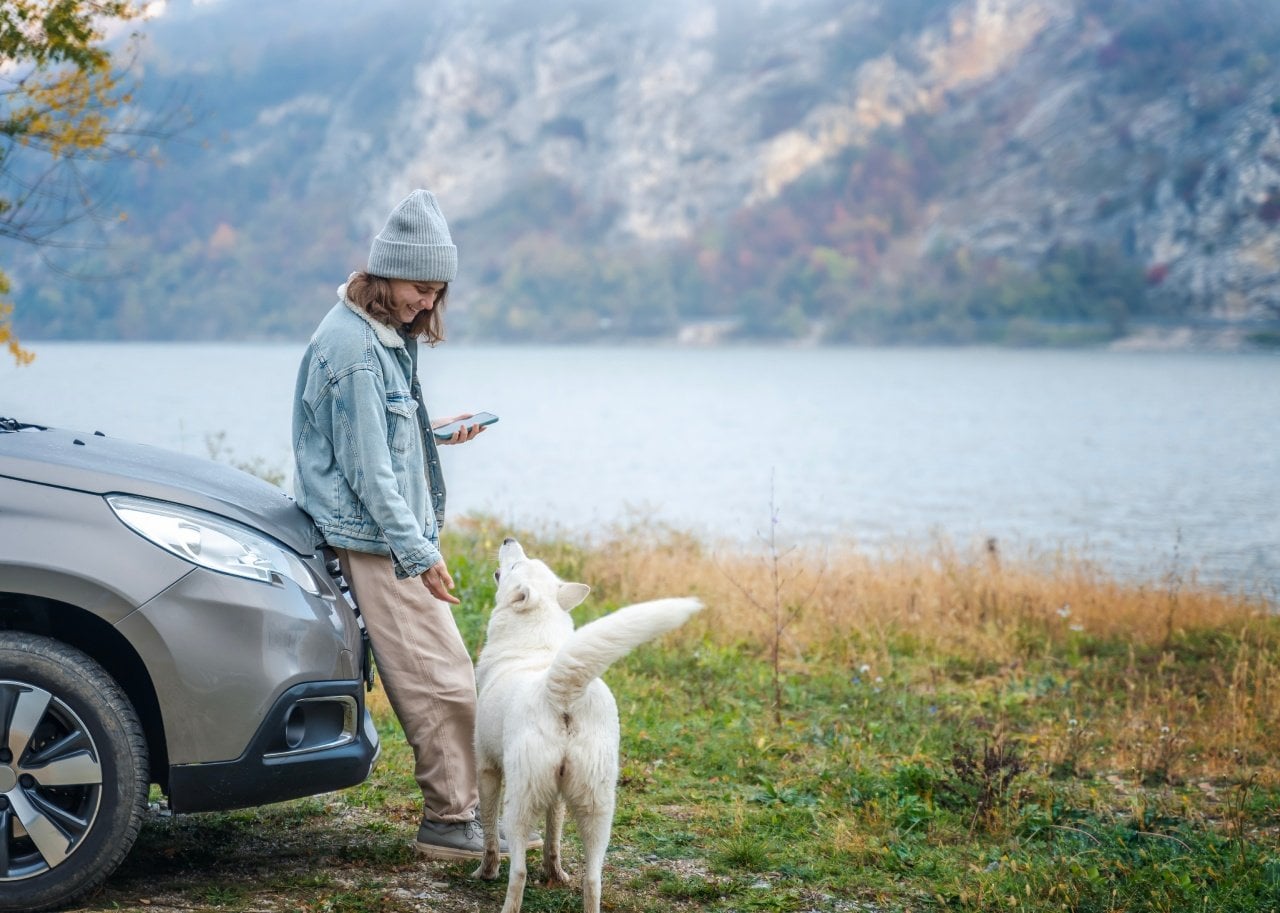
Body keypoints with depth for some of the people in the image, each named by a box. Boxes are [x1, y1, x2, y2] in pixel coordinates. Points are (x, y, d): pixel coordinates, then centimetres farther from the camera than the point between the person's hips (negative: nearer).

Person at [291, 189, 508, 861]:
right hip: (377, 543, -10)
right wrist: (419, 554, -17)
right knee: (443, 680, -9)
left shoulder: (384, 336, 14)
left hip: (397, 539, 10)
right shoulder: (353, 349, -17)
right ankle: (452, 824, -2)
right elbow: (367, 467, -19)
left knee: (426, 680, 13)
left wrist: (434, 432, 14)